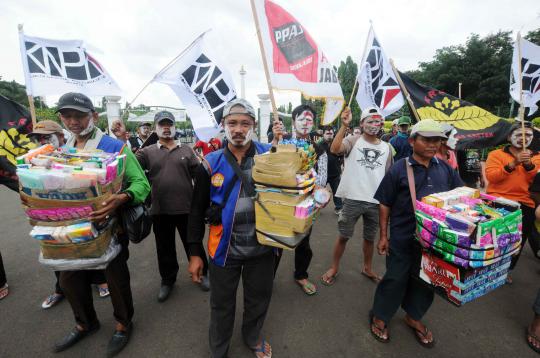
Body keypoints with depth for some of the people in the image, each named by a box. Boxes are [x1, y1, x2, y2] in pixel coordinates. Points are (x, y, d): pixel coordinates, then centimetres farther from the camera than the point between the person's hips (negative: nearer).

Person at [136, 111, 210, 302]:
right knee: (165, 248, 17)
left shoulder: (186, 150, 5)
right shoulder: (147, 152, 4)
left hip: (187, 208, -1)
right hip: (160, 210, 1)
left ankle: (202, 273, 35)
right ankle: (167, 280, 38)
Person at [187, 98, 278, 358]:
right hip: (225, 248, 0)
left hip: (262, 246, 1)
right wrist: (194, 253, 0)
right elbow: (197, 210, 0)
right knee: (222, 305, 20)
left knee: (259, 299, 23)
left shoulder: (269, 155, -5)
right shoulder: (211, 163, -6)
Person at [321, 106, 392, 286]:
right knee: (343, 236, 9)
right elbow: (335, 149, -26)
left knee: (370, 237, 19)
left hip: (376, 201, 4)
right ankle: (334, 268, 27)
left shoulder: (386, 147, 8)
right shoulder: (353, 140, -5)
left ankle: (367, 269, 40)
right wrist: (344, 125, -29)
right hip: (353, 199, -3)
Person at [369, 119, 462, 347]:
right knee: (396, 279, 8)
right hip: (403, 239, -4)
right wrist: (383, 236, -8)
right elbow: (385, 205, -8)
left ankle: (414, 317, 43)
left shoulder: (445, 169, 2)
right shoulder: (399, 169, -11)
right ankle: (379, 316, 30)